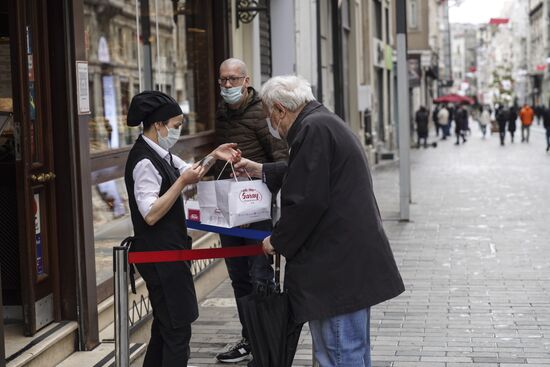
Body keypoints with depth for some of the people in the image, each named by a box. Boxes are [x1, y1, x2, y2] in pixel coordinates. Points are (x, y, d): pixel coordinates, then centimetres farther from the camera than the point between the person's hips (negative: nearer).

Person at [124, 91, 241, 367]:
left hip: (168, 251, 10)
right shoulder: (144, 162, -20)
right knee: (178, 329, -6)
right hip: (160, 256, -10)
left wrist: (213, 157, 9)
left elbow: (188, 172, 25)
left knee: (165, 326, 18)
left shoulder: (159, 154, 10)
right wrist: (182, 182, -25)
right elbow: (151, 214, -24)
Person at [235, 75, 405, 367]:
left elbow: (306, 201, -20)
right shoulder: (327, 122, 18)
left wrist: (278, 241, -6)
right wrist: (261, 171, 42)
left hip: (338, 264, -11)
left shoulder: (313, 130, -15)